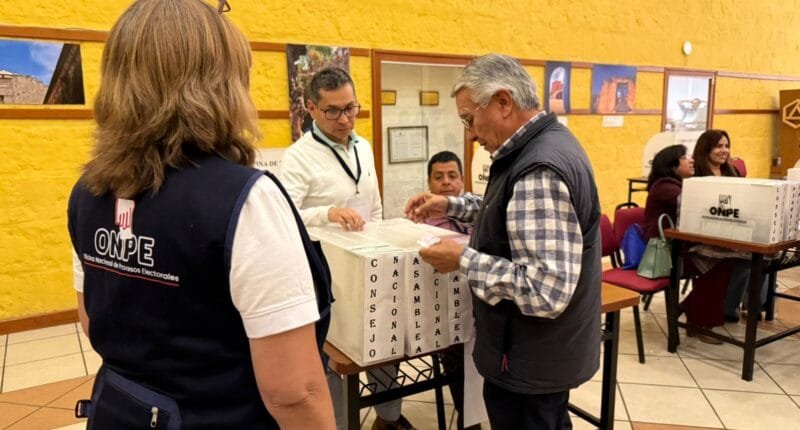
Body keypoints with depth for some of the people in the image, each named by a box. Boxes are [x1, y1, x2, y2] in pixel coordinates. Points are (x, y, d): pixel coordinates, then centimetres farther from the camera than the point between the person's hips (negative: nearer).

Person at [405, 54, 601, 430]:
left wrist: (463, 259, -26)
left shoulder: (539, 170, -29)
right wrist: (451, 206, 11)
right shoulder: (546, 142, 4)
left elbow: (548, 291, -35)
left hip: (530, 363, -9)